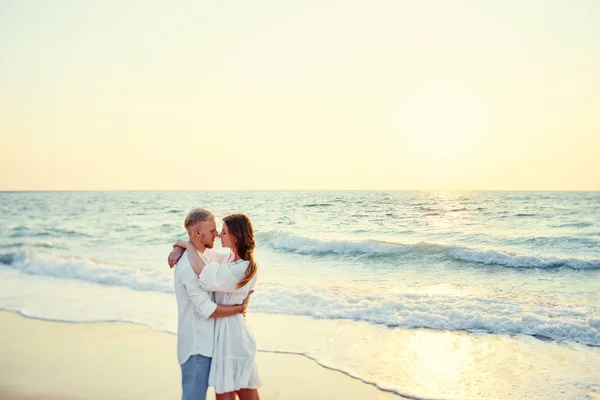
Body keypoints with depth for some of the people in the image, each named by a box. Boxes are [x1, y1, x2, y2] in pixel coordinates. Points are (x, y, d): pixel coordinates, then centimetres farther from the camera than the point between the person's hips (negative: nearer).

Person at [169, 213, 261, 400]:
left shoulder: (244, 268, -19)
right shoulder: (227, 259, 7)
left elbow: (209, 279, -29)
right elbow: (196, 249, 18)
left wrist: (189, 246, -19)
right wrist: (180, 249, -4)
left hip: (231, 331, -8)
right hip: (222, 328, 8)